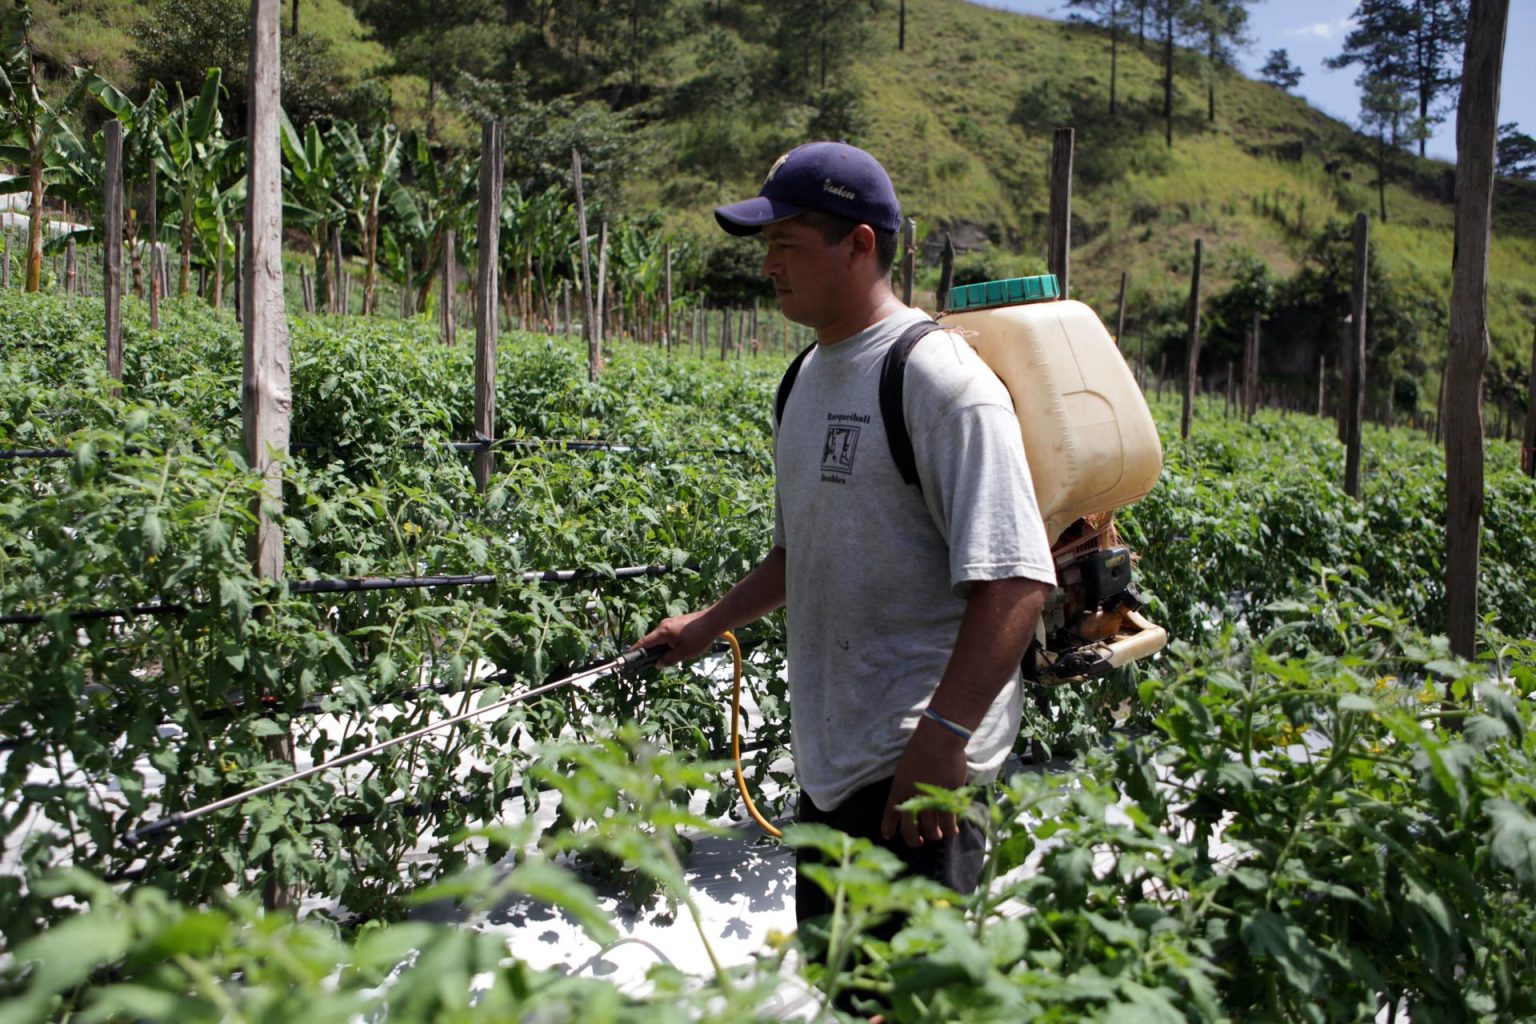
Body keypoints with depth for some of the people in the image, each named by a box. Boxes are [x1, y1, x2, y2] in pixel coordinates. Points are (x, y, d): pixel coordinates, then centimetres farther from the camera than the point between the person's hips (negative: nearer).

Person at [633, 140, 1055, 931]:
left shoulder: (938, 378, -16)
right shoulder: (810, 378, 13)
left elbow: (1015, 580, -23)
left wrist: (943, 736, -27)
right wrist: (709, 624, 19)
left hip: (912, 767, -9)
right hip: (827, 757, 9)